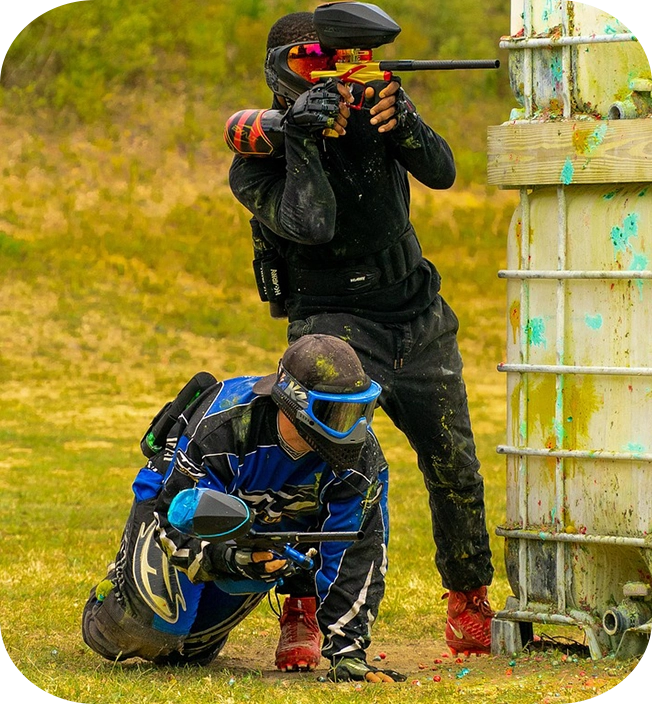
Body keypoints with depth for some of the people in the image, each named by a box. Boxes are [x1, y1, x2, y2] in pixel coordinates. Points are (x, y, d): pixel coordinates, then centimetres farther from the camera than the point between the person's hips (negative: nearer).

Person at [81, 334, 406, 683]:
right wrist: (228, 560, -56)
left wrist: (346, 650, -35)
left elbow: (354, 556, -28)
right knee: (149, 626, -19)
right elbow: (176, 524, -35)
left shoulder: (360, 456, -31)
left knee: (189, 648, 7)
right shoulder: (220, 426, -40)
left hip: (267, 521, 4)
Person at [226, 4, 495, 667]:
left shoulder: (367, 110, -1)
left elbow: (441, 172, -9)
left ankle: (469, 601, 31)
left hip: (419, 322, 4)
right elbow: (310, 225, -25)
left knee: (456, 470, 10)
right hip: (334, 323, -4)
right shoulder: (259, 158, -11)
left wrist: (403, 122, -27)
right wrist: (302, 137, -30)